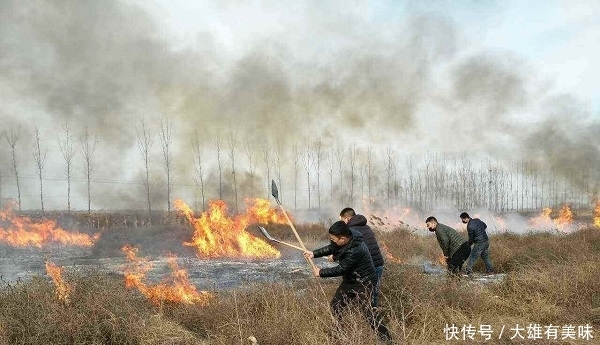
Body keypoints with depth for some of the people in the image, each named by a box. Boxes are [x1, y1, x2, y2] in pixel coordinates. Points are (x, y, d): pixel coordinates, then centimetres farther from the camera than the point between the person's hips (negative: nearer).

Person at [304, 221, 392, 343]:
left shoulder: (355, 250, -35)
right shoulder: (347, 237, -10)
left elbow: (340, 270, -25)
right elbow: (330, 248, 9)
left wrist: (321, 273, -14)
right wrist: (314, 253, 0)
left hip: (363, 283, -9)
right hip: (349, 280, 9)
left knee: (368, 311, -16)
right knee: (335, 306, 14)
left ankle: (387, 339, -7)